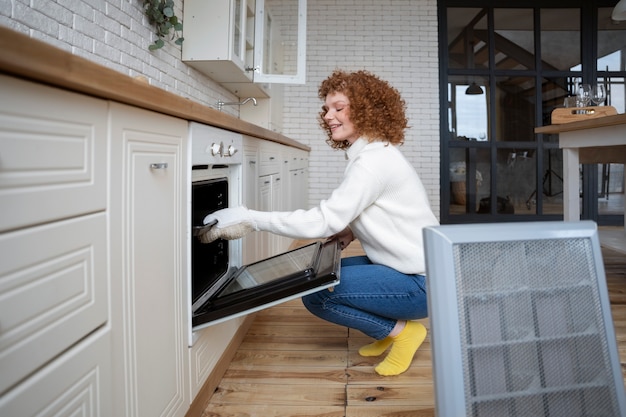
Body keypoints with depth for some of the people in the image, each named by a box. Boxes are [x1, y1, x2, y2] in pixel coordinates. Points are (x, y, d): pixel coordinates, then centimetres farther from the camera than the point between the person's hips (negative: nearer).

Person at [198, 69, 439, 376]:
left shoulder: (375, 160, -22)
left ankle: (401, 330, 0)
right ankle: (390, 332, 14)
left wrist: (249, 219, -27)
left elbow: (323, 221, -28)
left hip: (421, 282, -9)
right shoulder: (370, 154, 9)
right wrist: (349, 232, 0)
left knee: (316, 293, -19)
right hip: (402, 268, 9)